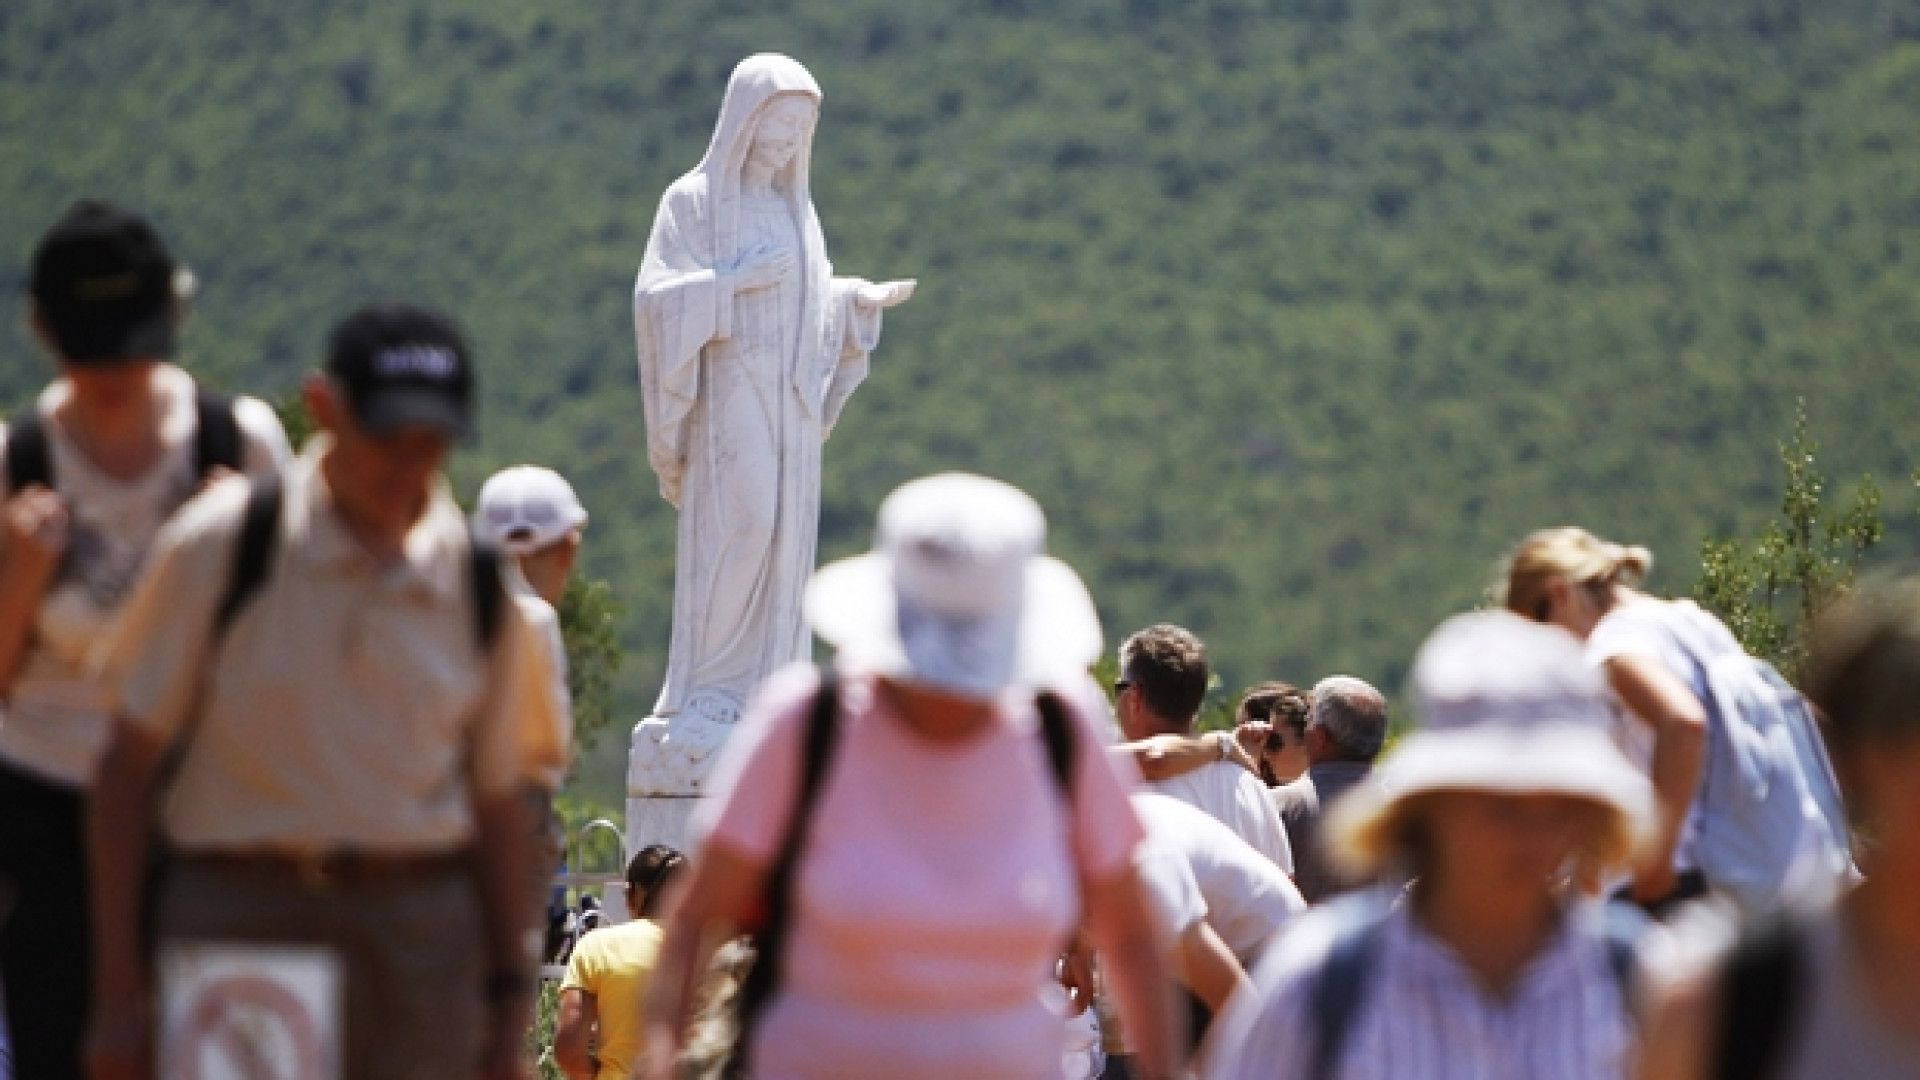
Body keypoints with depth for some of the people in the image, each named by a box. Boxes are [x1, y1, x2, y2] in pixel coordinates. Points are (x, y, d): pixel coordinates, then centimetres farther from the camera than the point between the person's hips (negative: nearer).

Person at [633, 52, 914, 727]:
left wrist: (860, 299, 1)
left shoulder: (795, 208, 14)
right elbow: (656, 298, -13)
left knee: (783, 538, 2)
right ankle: (701, 687, -8)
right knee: (737, 528, -15)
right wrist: (736, 279, -22)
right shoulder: (693, 201, -5)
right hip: (730, 393, -6)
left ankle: (763, 685, 5)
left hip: (790, 398, 6)